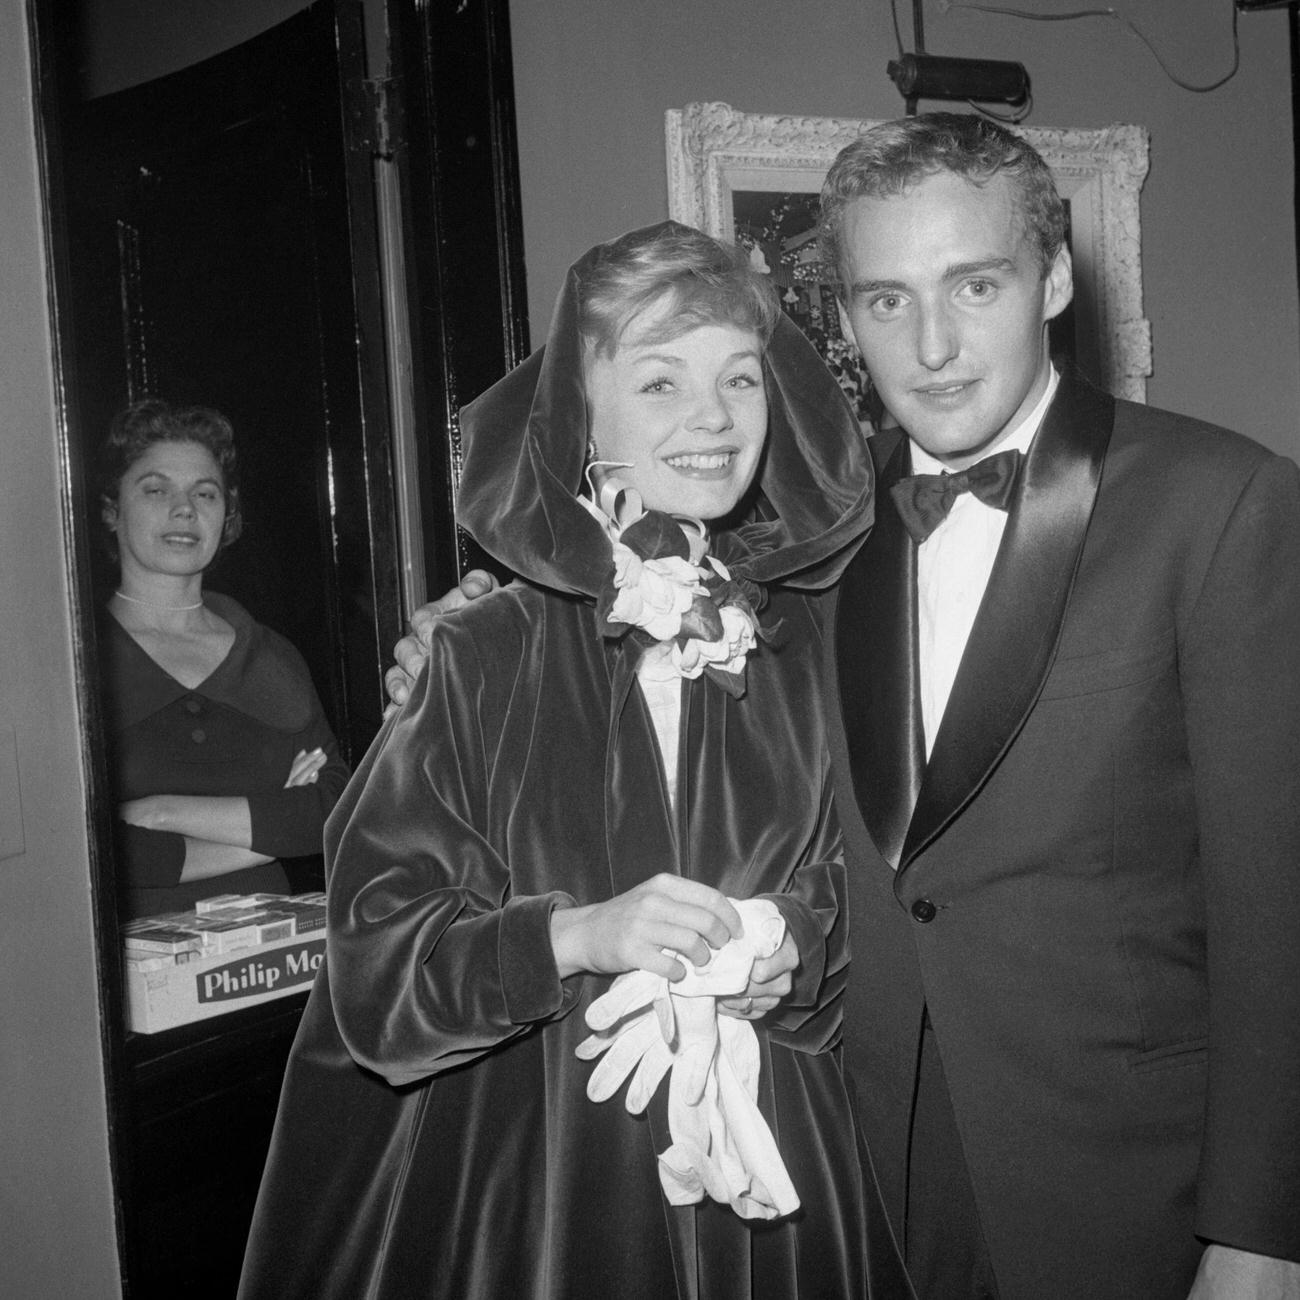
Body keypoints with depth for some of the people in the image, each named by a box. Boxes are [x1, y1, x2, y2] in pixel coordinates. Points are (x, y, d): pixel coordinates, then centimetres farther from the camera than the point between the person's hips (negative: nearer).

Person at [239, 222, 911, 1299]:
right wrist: (575, 935, -22)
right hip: (531, 1174, -2)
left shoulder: (807, 647, -2)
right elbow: (375, 948, -8)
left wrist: (796, 945, -13)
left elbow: (864, 897, 7)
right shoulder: (487, 660, -8)